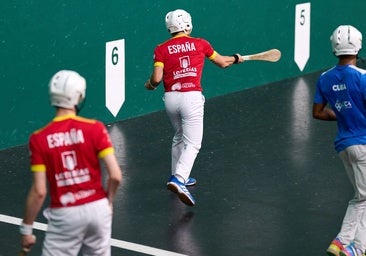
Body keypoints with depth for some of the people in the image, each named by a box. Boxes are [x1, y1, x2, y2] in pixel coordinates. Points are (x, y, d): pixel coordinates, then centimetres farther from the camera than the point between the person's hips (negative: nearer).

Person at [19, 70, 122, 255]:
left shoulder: (39, 139, -8)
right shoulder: (95, 129, -7)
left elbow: (39, 191, -10)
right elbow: (115, 176, -10)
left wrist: (26, 229, 0)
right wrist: (108, 201, 10)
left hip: (64, 215, -2)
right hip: (97, 208, 2)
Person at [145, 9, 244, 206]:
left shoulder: (162, 49, 5)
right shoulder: (200, 44, 7)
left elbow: (157, 78, -6)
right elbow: (222, 63, 21)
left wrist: (149, 84, 17)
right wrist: (236, 58, 42)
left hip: (170, 97, 3)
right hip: (192, 96, -3)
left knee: (179, 137, 25)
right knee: (192, 144, -6)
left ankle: (179, 177, 32)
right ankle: (178, 179, -26)